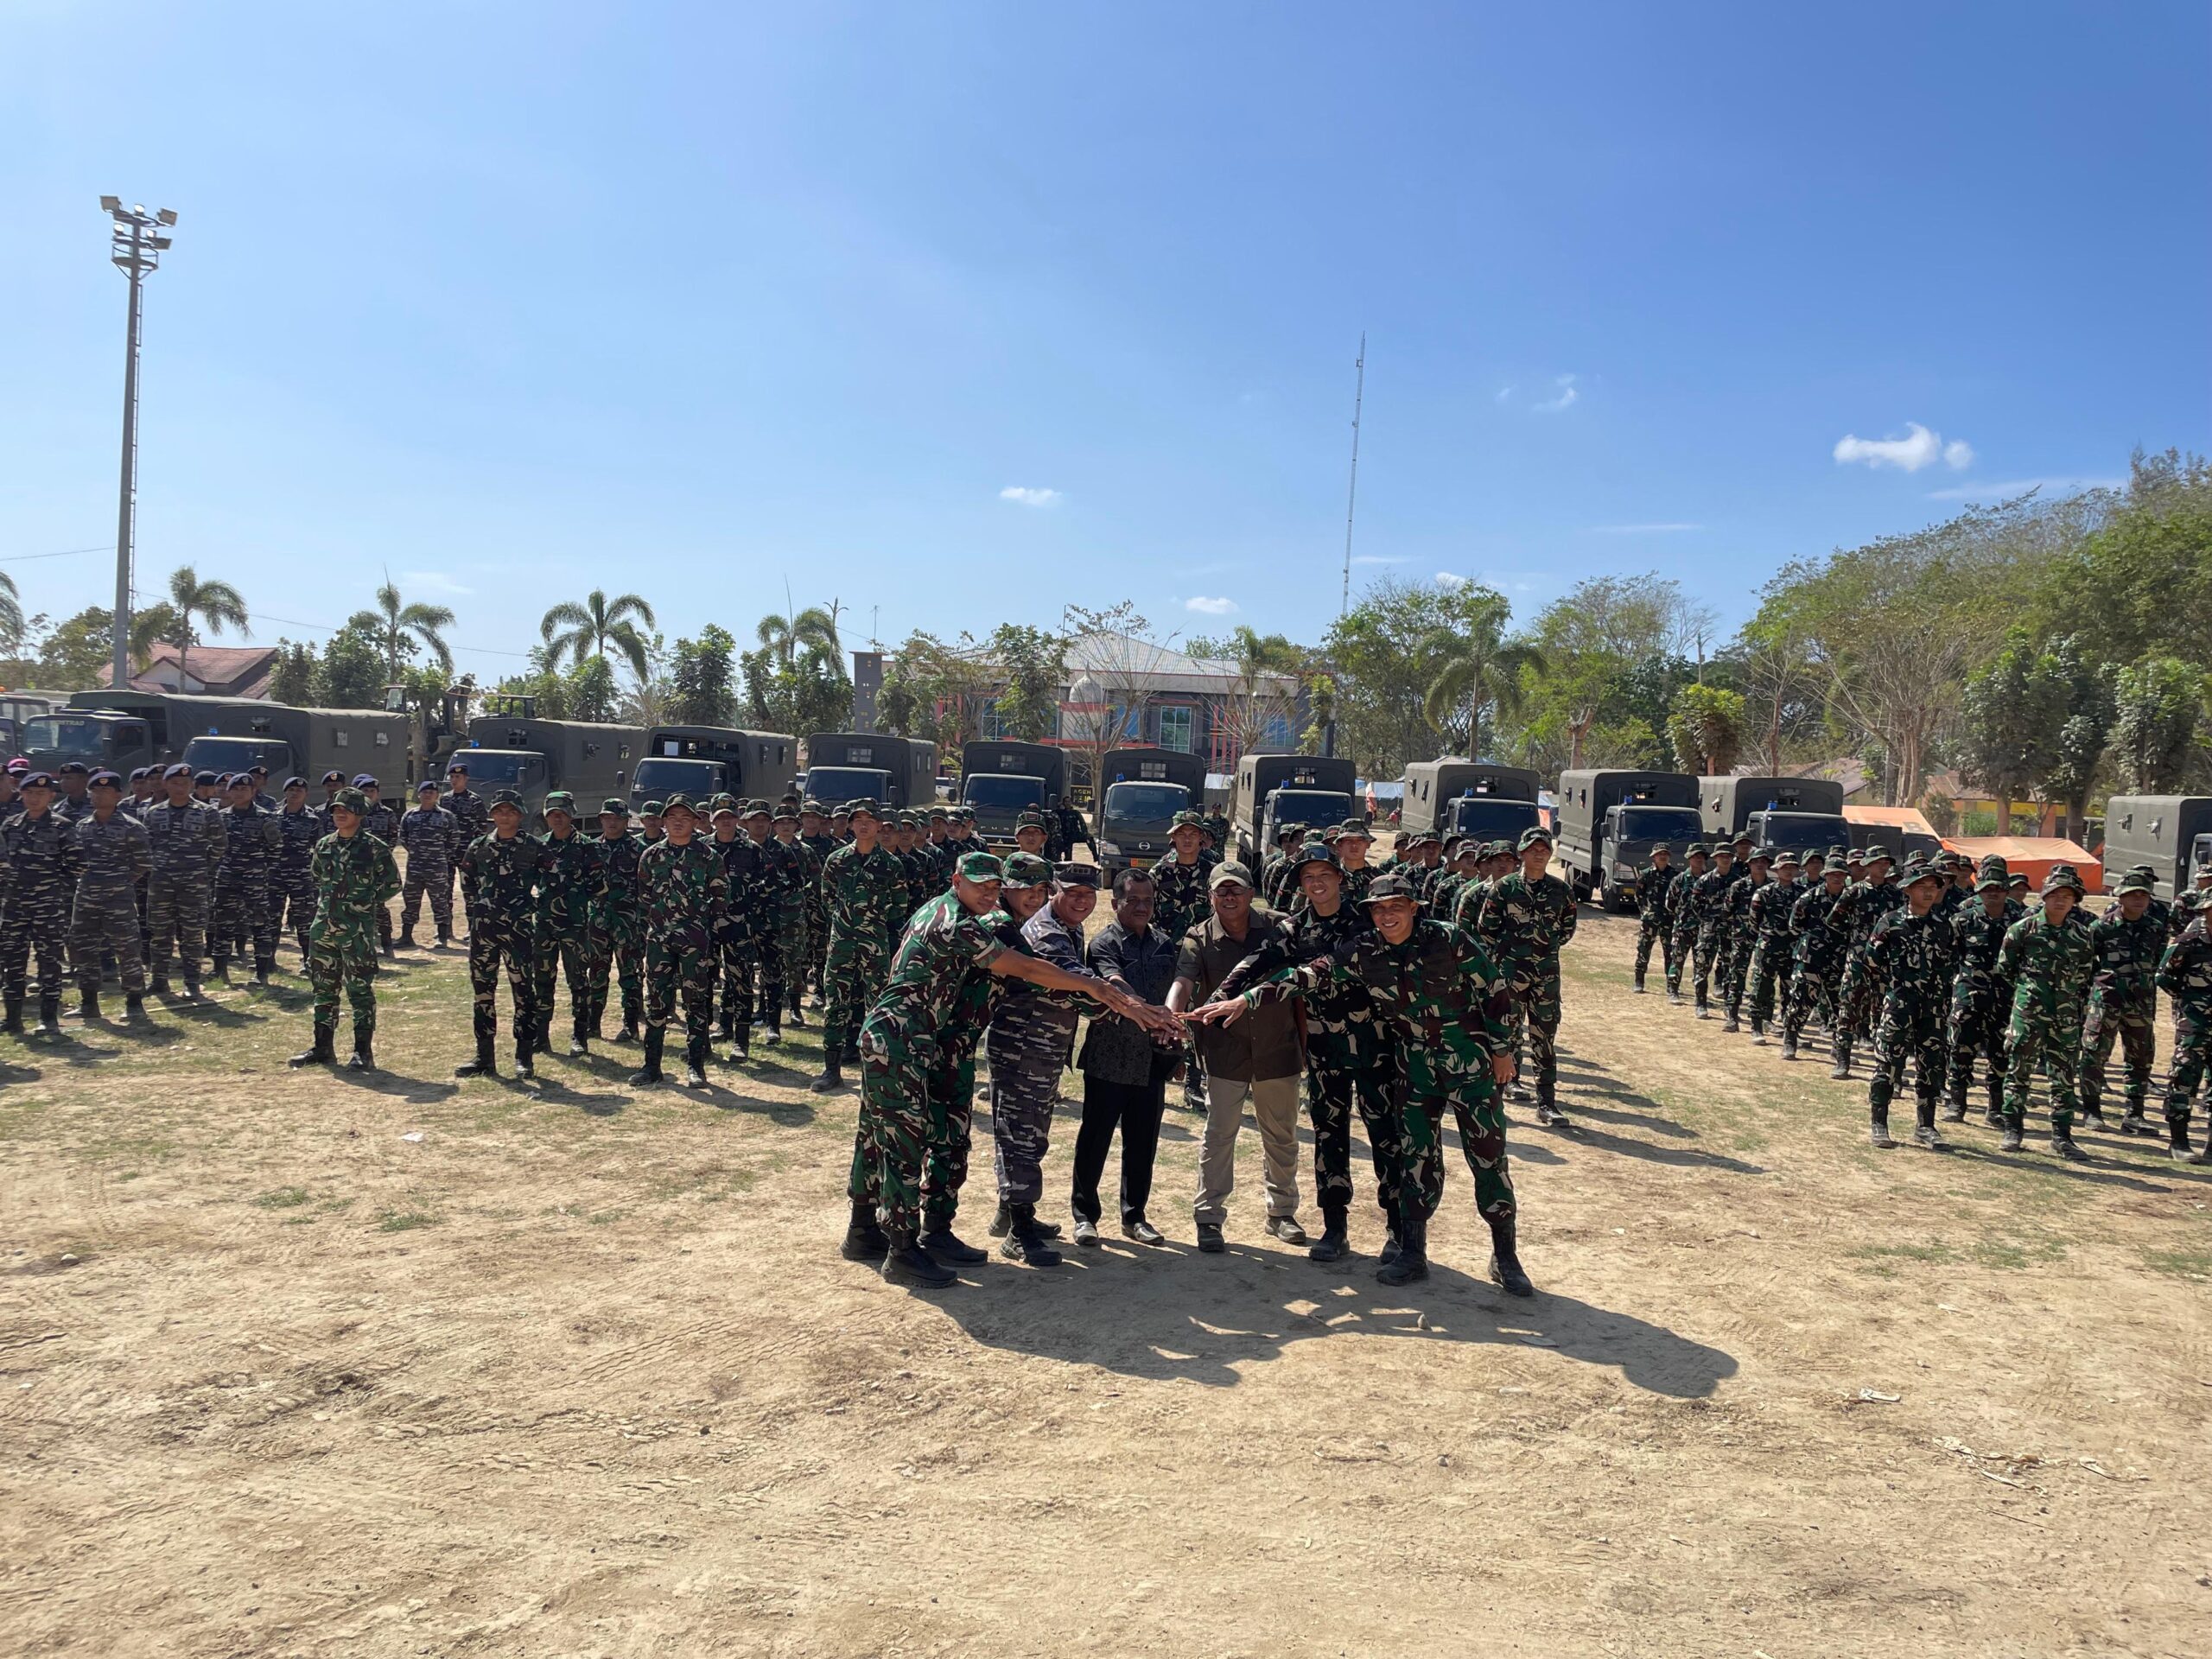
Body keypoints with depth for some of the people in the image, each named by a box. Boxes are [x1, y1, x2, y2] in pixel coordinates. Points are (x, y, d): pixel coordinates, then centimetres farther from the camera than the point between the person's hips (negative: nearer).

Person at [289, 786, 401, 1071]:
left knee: (360, 990, -4)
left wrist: (367, 903, -3)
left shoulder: (374, 848, -6)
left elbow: (392, 882, -1)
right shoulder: (323, 846, 11)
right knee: (323, 988, 12)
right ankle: (323, 1048, 22)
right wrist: (323, 904, 14)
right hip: (323, 926, 6)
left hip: (357, 929, -6)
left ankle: (363, 1052, 1)